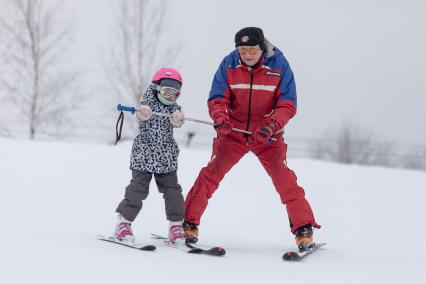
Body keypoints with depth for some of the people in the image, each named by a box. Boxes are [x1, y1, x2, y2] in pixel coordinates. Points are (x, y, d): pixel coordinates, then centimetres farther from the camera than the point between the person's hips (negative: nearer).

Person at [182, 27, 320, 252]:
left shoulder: (279, 65, -12)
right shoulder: (228, 65, -10)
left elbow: (287, 104, -12)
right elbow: (217, 98, -9)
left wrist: (272, 126, -29)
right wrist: (220, 117, -31)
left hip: (266, 134, -1)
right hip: (233, 131, 1)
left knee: (284, 179, -11)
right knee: (211, 173, -11)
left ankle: (304, 229, -1)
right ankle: (188, 223, -3)